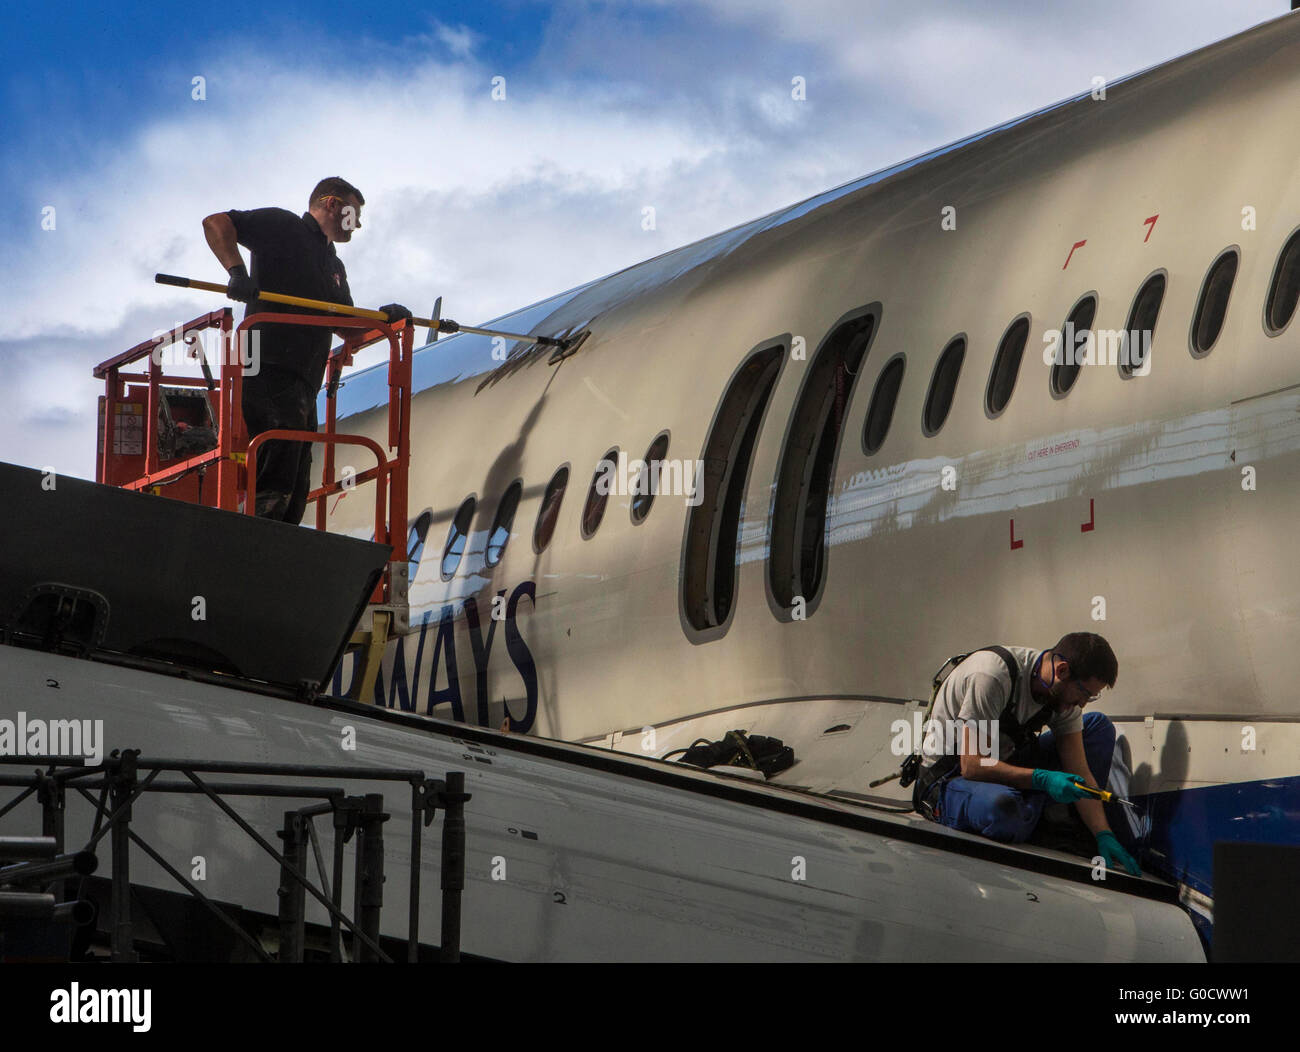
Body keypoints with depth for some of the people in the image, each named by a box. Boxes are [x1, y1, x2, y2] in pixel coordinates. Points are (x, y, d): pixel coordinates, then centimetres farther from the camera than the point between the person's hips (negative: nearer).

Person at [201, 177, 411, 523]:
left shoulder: (334, 267, 28)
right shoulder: (282, 226, 4)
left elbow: (349, 327, 29)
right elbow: (216, 223, -5)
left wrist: (382, 319, 9)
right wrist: (237, 272, -19)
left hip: (304, 388, 9)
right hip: (271, 374, -9)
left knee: (292, 500, 3)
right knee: (272, 491, -20)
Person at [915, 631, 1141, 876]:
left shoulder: (1064, 691, -5)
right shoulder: (991, 676, -29)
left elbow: (1079, 771, -4)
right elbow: (972, 765, -30)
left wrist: (1104, 835, -16)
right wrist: (1042, 779, -37)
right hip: (951, 776, -8)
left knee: (1099, 725, 3)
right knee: (1001, 808, -43)